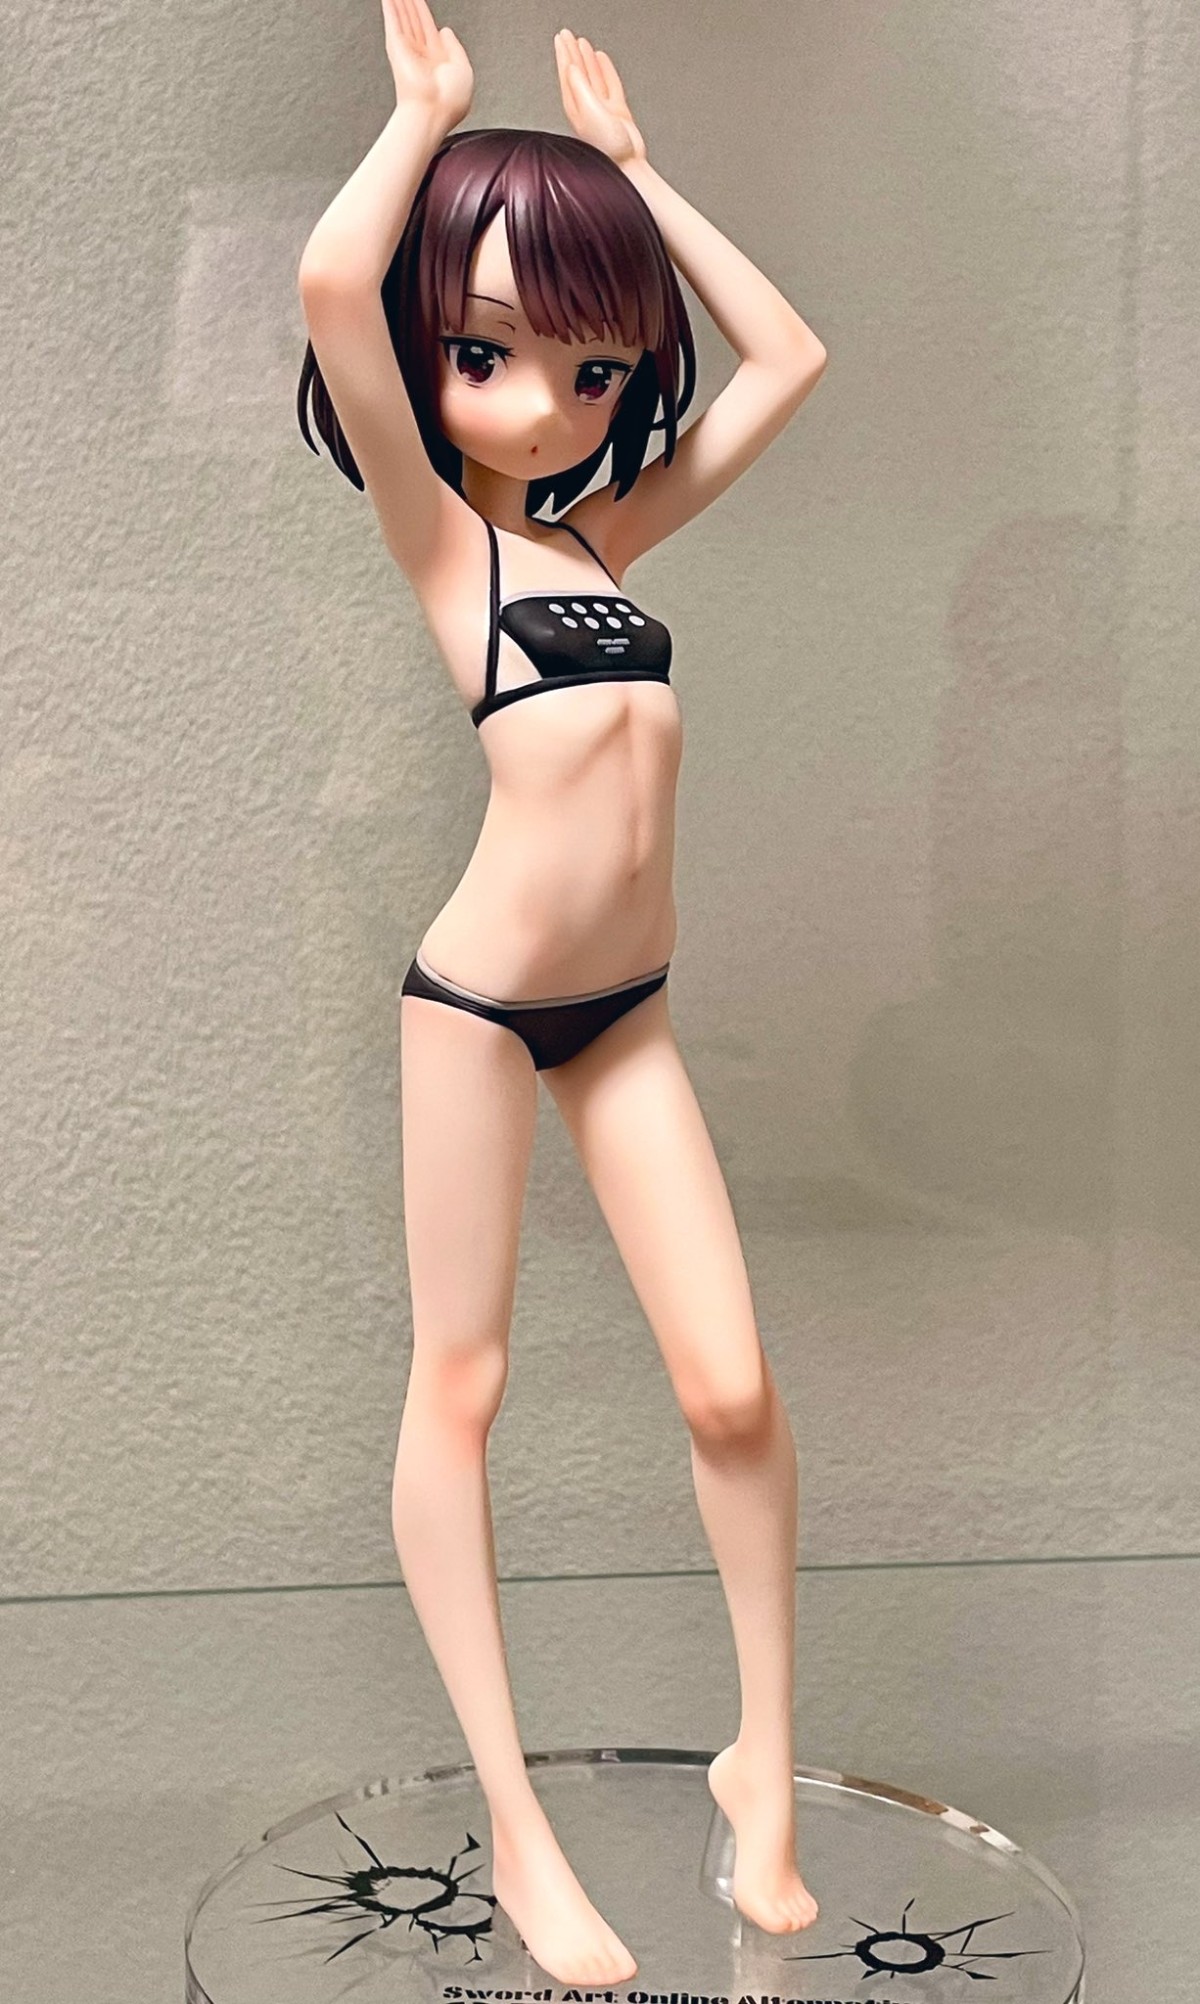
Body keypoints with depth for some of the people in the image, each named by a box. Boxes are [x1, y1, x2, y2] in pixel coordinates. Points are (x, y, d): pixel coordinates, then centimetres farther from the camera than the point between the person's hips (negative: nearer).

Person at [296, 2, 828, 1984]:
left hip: (626, 1005, 5)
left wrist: (629, 166, 20)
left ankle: (765, 1766, 17)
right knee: (458, 1388, 4)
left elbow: (788, 353, 19)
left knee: (735, 1390, -1)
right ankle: (517, 1829, 12)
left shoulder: (615, 526, 13)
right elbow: (331, 282, -18)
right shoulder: (437, 530, -2)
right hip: (478, 994, -5)